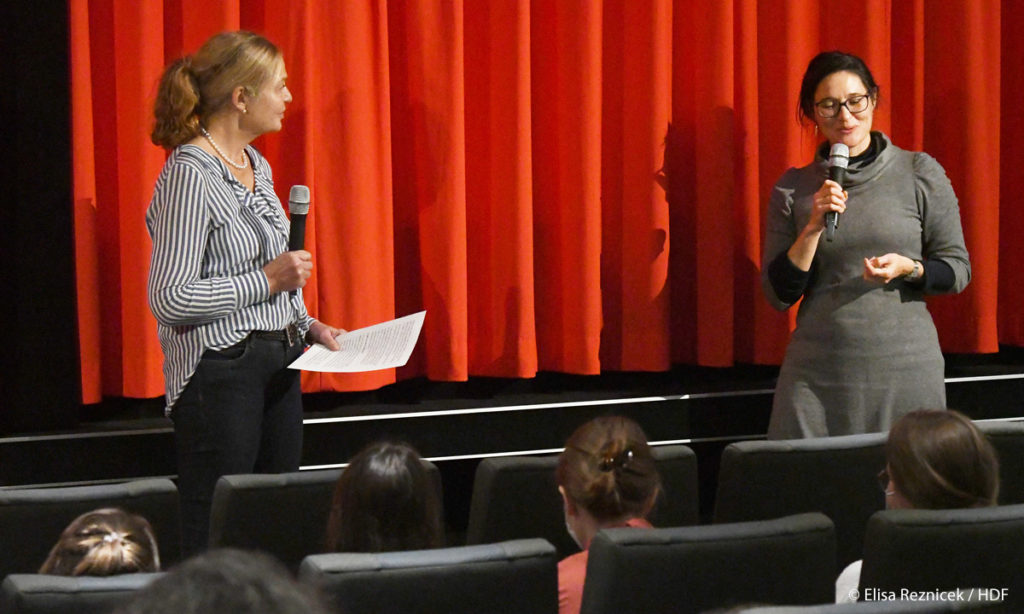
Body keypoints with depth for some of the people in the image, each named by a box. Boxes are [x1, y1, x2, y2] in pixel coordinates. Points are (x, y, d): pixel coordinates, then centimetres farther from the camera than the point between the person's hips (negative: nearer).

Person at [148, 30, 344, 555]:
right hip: (220, 370, -9)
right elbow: (170, 299, -19)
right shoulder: (189, 175, -15)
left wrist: (305, 324, 11)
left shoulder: (257, 166, 13)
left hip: (278, 364, 9)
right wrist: (267, 280, -17)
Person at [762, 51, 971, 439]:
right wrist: (813, 228, -9)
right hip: (817, 375, 1)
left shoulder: (919, 173, 3)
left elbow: (958, 269, 5)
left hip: (905, 368, -1)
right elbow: (778, 295, 4)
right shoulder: (793, 189, 6)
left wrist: (908, 268, -13)